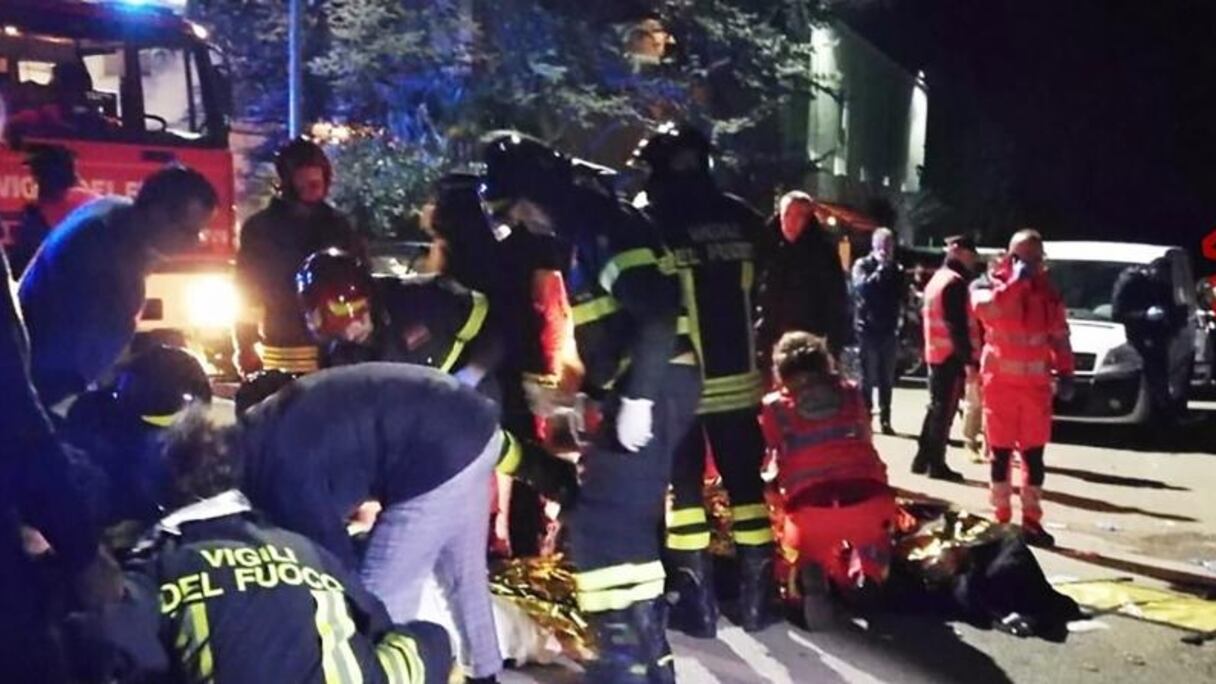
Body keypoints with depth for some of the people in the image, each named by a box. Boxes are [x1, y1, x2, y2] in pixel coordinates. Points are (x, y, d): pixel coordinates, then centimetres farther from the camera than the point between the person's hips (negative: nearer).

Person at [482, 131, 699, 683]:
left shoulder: (602, 224, -12)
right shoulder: (577, 234, 19)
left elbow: (657, 310, -23)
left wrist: (637, 397, -26)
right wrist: (582, 392, 23)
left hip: (654, 387, -11)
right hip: (637, 389, 11)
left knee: (602, 522, -11)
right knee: (628, 518, 16)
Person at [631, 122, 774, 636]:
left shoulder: (649, 225, -9)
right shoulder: (740, 218, 2)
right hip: (738, 377, 4)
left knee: (683, 485, 7)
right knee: (745, 481, 12)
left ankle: (696, 601, 8)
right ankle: (755, 596, 17)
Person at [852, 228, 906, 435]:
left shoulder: (897, 269, 11)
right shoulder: (862, 265, 0)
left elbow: (902, 296, 7)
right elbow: (862, 288, -18)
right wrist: (880, 269, -18)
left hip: (889, 330, 4)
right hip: (868, 329, -4)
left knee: (887, 379, 8)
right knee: (868, 378, -2)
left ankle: (885, 420, 13)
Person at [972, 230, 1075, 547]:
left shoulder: (1048, 293, 8)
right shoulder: (992, 283, -2)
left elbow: (1060, 336, 13)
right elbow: (984, 309, -25)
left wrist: (1065, 373, 4)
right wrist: (1016, 281, -23)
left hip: (1036, 383, 3)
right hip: (1000, 381, -3)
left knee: (1034, 454, 5)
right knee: (1001, 452, 3)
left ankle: (1031, 520, 14)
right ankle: (1001, 518, 11)